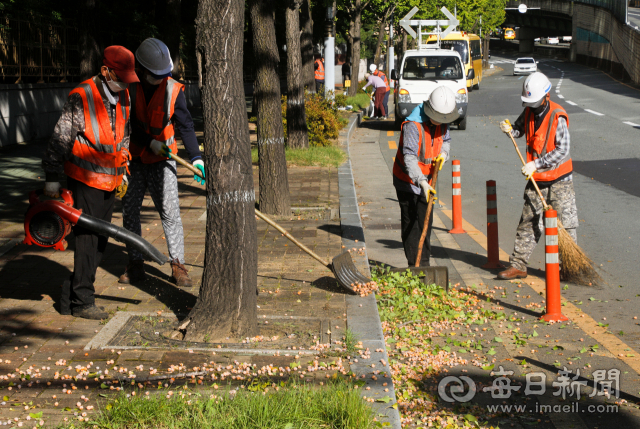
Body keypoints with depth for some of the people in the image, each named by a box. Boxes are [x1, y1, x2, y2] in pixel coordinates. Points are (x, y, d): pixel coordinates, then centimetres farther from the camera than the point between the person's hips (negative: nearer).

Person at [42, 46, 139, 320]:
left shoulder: (122, 96, 9)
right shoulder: (81, 98, -14)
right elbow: (59, 139, -10)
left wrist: (122, 171, 21)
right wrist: (52, 178, -9)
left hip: (110, 181, 8)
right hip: (85, 179, -7)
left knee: (100, 240, 9)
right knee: (87, 239, -6)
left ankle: (72, 294, 20)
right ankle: (82, 301, 4)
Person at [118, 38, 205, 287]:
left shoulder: (173, 90, -6)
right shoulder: (128, 87, -6)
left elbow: (185, 125, -7)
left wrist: (196, 157, -16)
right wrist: (150, 143, -17)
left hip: (161, 160, -1)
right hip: (132, 159, 2)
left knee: (170, 211, -8)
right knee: (129, 210, 5)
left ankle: (178, 265, -2)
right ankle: (135, 265, 15)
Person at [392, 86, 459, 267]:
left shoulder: (442, 122, -4)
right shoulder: (413, 125, -27)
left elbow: (446, 140, 16)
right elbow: (409, 157, -34)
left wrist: (443, 153, -7)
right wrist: (422, 182, -44)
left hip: (426, 179, 7)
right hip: (407, 180, -7)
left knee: (426, 222, 10)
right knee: (410, 223, -5)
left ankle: (424, 264, 19)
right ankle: (414, 265, 0)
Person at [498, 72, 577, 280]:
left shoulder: (557, 116, -17)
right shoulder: (529, 112, 2)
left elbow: (562, 150, -21)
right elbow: (519, 130, 21)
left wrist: (536, 163, -24)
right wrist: (510, 130, -3)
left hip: (559, 179, -6)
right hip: (536, 179, 6)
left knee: (565, 224, -1)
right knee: (528, 222, 8)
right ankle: (518, 265, 12)